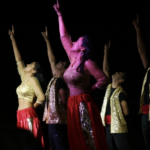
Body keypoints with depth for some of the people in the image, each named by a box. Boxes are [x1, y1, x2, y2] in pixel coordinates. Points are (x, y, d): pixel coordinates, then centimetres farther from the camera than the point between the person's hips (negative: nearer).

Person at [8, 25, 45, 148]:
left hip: (29, 116, -8)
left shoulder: (33, 79, -6)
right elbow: (18, 60, 19)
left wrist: (32, 107, -1)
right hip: (21, 116, 8)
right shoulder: (24, 78, 16)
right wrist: (13, 39, 19)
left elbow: (41, 97, -18)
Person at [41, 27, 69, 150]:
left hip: (58, 121, -9)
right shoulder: (54, 80, 15)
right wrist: (47, 41, 27)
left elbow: (64, 102, -16)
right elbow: (51, 60, 22)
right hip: (52, 120, 9)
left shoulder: (60, 81, -10)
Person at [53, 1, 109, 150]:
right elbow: (64, 36, 18)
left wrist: (90, 88, 0)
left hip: (83, 105, -8)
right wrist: (59, 14, 22)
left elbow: (104, 79, -12)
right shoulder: (73, 60, 11)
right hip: (72, 105, 8)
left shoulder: (87, 63, -10)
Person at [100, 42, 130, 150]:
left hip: (118, 127, -7)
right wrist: (106, 51, 9)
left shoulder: (121, 93, -8)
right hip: (109, 126, 7)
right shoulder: (109, 87, 11)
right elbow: (105, 70, 11)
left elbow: (126, 112, -10)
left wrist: (116, 116, 2)